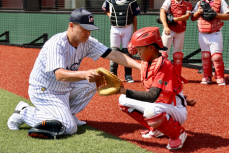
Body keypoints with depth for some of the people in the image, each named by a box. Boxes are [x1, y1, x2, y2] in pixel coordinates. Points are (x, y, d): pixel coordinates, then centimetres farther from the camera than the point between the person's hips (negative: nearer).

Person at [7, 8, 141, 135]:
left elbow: (113, 54, -13)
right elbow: (59, 75, -40)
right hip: (43, 91, -8)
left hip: (64, 88, 8)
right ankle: (25, 113, -3)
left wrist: (139, 66, -24)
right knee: (69, 128, -18)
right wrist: (84, 74, -58)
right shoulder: (56, 44, -28)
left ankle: (69, 114, 11)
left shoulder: (87, 42, -6)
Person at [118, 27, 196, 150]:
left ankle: (177, 133, -9)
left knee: (151, 111, -41)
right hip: (158, 104, 9)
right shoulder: (145, 64, 1)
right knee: (123, 100, 1)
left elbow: (152, 96, -34)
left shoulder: (164, 65, -25)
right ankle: (156, 129, 11)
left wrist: (125, 91, -38)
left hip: (176, 111, -9)